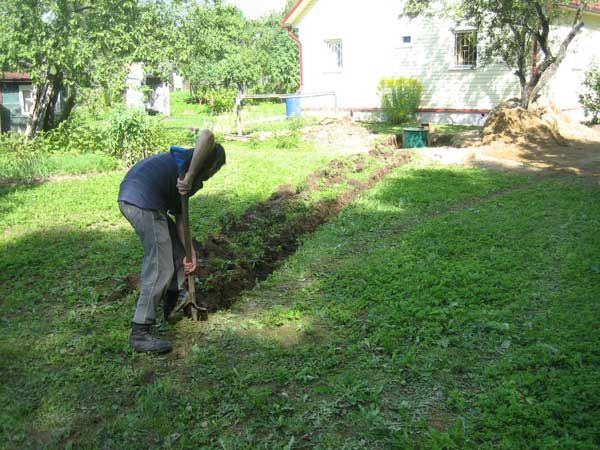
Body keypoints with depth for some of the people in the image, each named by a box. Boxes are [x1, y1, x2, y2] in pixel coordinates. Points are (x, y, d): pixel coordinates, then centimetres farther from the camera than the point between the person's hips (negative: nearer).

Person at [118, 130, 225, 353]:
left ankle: (174, 299, 39)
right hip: (144, 202, -10)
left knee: (175, 243, 27)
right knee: (160, 267, -6)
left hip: (129, 198, 10)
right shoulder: (199, 159, 7)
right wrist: (190, 176, -20)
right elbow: (207, 136, -20)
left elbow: (179, 217, 27)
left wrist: (189, 254, 23)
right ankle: (140, 332, -1)